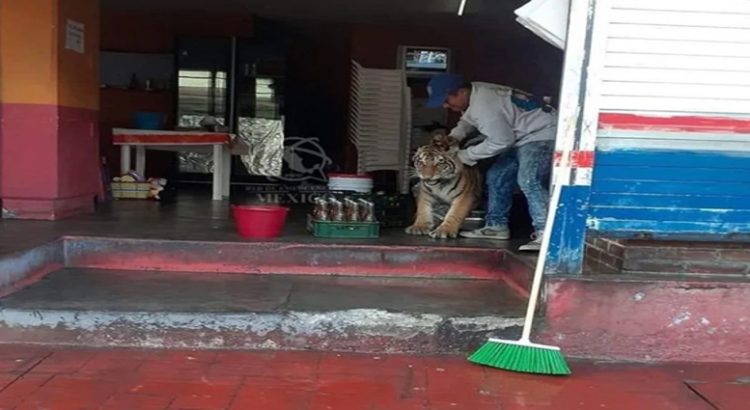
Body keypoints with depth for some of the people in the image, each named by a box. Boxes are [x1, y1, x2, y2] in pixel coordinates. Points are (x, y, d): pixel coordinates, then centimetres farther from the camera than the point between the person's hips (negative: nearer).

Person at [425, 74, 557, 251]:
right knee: (497, 177, 12)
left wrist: (466, 155, -14)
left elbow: (501, 141, -24)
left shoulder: (484, 106, -29)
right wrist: (453, 136, 0)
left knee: (529, 181, -27)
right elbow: (468, 120, 20)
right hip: (523, 137, 11)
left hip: (542, 133, -11)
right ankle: (496, 226, 19)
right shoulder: (474, 93, 1)